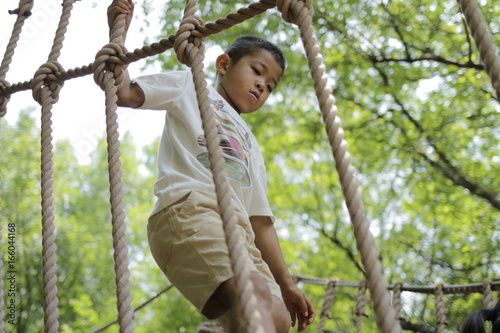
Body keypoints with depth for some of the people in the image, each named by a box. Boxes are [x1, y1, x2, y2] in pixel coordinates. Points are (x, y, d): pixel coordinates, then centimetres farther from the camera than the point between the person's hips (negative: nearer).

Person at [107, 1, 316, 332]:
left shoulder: (250, 145, 36)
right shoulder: (190, 86, 24)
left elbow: (260, 220, 29)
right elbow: (125, 92, 11)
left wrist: (286, 284, 23)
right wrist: (119, 32, 7)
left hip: (236, 229, 7)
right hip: (188, 206, -7)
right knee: (255, 296, -31)